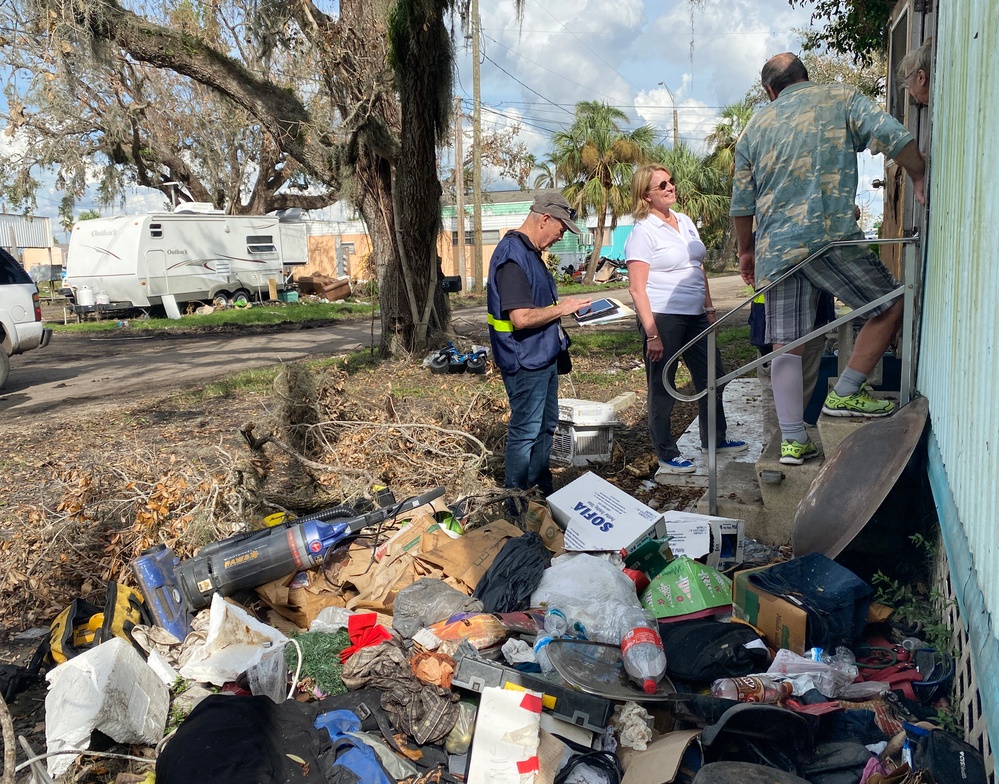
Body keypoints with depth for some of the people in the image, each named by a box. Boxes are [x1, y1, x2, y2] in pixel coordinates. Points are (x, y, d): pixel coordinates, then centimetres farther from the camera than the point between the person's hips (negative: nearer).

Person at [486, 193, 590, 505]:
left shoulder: (530, 252, 11)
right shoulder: (512, 256, -23)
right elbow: (522, 318, -30)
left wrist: (562, 306, 10)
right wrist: (561, 308, -17)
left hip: (543, 356, 11)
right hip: (525, 361, -10)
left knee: (546, 425, 20)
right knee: (525, 432, 1)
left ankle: (542, 489, 36)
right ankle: (516, 507, 14)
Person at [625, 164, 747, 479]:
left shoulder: (685, 222, 12)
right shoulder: (643, 232, -12)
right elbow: (637, 288, -17)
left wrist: (709, 308, 14)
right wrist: (652, 335, -21)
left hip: (695, 316, 8)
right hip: (663, 319, -8)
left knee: (712, 379, 17)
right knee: (662, 389, 3)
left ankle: (714, 440, 35)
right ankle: (667, 457, 15)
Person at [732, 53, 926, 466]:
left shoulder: (755, 127, 18)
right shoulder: (840, 98, 8)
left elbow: (741, 203, 17)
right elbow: (894, 137, -8)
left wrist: (746, 251, 29)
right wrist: (920, 179, 7)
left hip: (774, 248, 5)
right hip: (829, 236, -4)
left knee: (786, 346, 7)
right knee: (892, 303, 12)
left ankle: (792, 440, 8)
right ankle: (845, 394, 7)